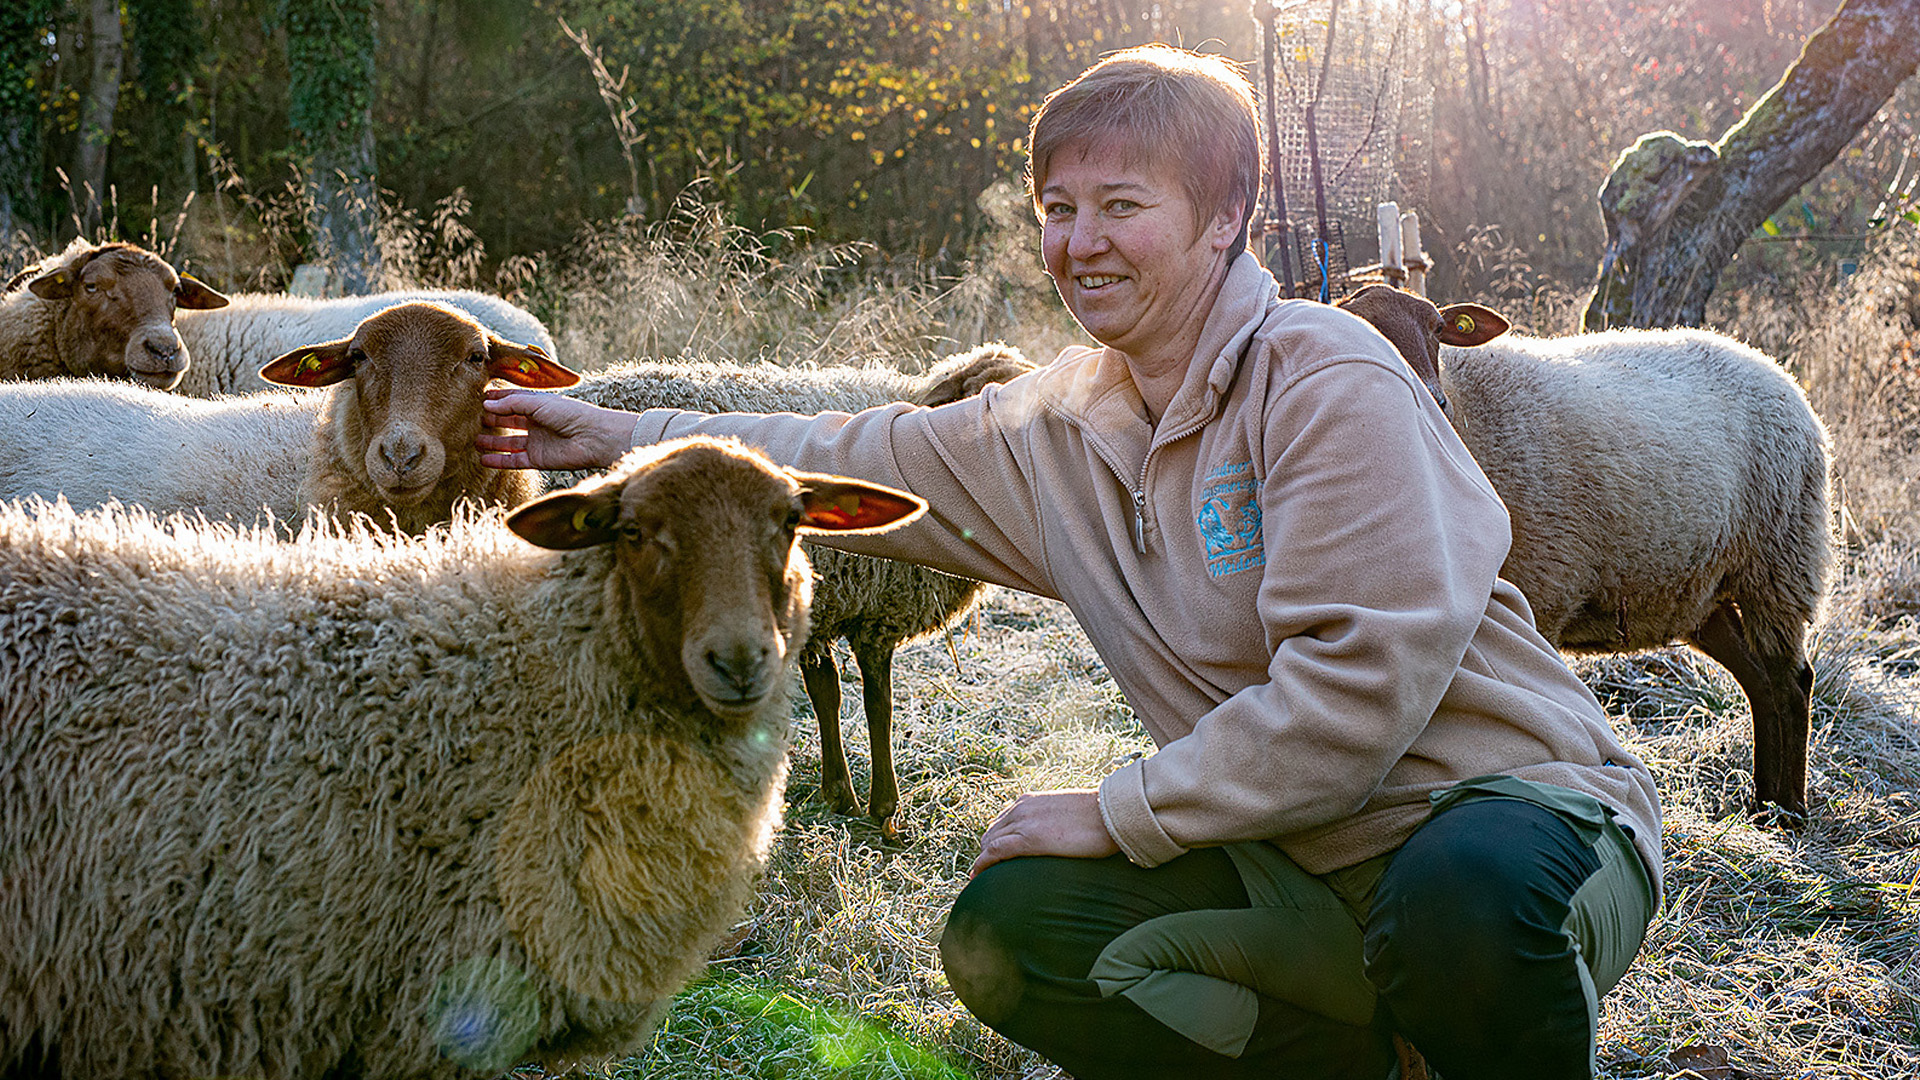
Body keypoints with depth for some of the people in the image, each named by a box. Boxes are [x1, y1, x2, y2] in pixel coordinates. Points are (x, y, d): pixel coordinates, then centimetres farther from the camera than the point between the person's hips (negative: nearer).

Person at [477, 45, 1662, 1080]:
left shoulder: (1326, 379, -16)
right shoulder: (1055, 431, 7)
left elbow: (1364, 681, -22)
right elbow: (851, 459, 20)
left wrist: (1120, 812, -15)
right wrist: (610, 435, 20)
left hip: (1520, 804, -6)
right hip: (1301, 866, 7)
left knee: (1467, 890, -40)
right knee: (1007, 937, -11)